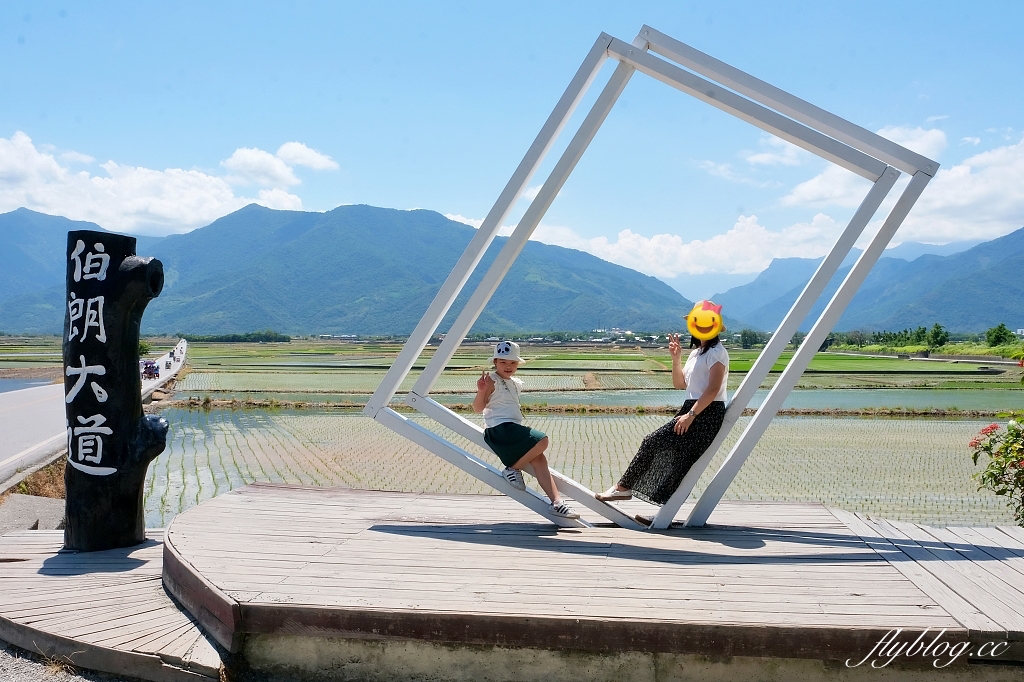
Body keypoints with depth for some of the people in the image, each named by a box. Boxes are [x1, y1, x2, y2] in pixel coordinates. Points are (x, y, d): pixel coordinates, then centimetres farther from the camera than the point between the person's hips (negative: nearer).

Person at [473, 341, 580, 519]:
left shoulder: (515, 383, 20)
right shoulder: (492, 381, -4)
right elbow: (477, 408, -12)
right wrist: (481, 391, -29)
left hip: (513, 429, 9)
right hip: (500, 429, -9)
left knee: (538, 459, -5)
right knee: (541, 441, -22)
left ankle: (557, 502, -8)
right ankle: (513, 469, -7)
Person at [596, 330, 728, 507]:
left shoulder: (717, 352, -7)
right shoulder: (696, 353, 21)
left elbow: (713, 389, -17)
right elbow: (680, 384, 18)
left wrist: (691, 414, -22)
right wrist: (676, 359, 3)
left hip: (708, 414, -9)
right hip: (691, 409, 9)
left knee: (652, 443, -14)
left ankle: (622, 488, -7)